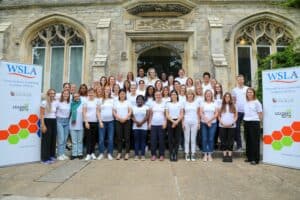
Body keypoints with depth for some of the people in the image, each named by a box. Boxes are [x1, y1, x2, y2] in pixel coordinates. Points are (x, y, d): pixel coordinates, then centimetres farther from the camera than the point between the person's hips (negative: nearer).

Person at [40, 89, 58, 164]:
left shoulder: (56, 102, 9)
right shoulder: (44, 103, -8)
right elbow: (41, 115, -11)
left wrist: (56, 121, 10)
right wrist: (43, 125, -17)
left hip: (54, 122, 6)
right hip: (47, 122, -6)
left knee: (53, 139, 10)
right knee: (46, 140, -1)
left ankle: (51, 156, 23)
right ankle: (45, 158, 8)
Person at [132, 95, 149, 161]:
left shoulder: (146, 107, 5)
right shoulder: (133, 107, 11)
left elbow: (147, 116, -5)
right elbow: (132, 116, 1)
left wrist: (141, 123, -16)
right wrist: (137, 122, -15)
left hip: (143, 127, -1)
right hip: (135, 127, 1)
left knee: (143, 140, 0)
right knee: (136, 140, 2)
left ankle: (143, 155, 6)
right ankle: (136, 155, 7)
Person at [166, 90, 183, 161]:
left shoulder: (180, 104, 8)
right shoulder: (168, 104, 7)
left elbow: (181, 115, 2)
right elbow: (167, 115, 0)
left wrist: (176, 122, -11)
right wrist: (173, 121, -12)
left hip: (178, 122, 1)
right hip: (170, 122, 0)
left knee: (177, 138, 0)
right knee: (170, 138, 0)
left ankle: (175, 154, 8)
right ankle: (171, 155, 7)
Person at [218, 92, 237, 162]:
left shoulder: (233, 106, 8)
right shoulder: (221, 106, 9)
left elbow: (236, 116, 7)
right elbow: (219, 116, 8)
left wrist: (232, 123, -7)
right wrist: (222, 122, -6)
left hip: (231, 126, 0)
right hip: (222, 126, 0)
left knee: (230, 141, 1)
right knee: (223, 140, 1)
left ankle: (230, 155, 5)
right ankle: (224, 155, 7)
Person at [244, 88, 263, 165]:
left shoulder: (256, 102, -4)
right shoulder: (246, 103, 12)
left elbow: (260, 114, -2)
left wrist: (257, 121, 1)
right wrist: (245, 119, 8)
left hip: (254, 123, -6)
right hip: (246, 122, 6)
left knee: (254, 141, -2)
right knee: (248, 140, 9)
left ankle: (255, 159, 5)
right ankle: (249, 157, 19)